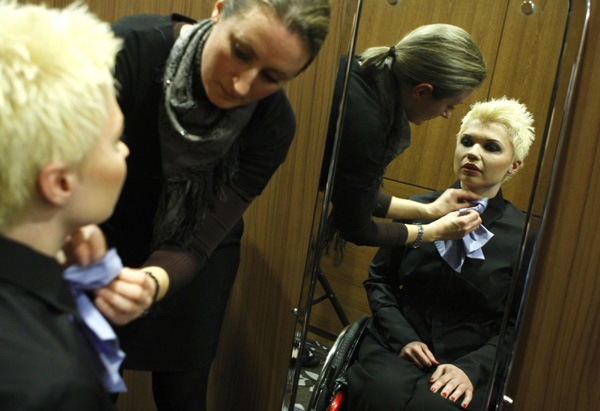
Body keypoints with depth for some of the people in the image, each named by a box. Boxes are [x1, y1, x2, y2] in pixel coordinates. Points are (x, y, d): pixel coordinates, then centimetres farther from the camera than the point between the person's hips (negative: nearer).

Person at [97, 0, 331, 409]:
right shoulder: (133, 47, -27)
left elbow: (196, 245, -25)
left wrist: (154, 282, -47)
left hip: (192, 264, 1)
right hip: (106, 238, 0)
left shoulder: (273, 124, -24)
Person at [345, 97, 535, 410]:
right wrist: (404, 338, -4)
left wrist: (471, 368, -14)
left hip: (470, 359, -1)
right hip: (395, 347, 2)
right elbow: (378, 280, 11)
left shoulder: (523, 237, 1)